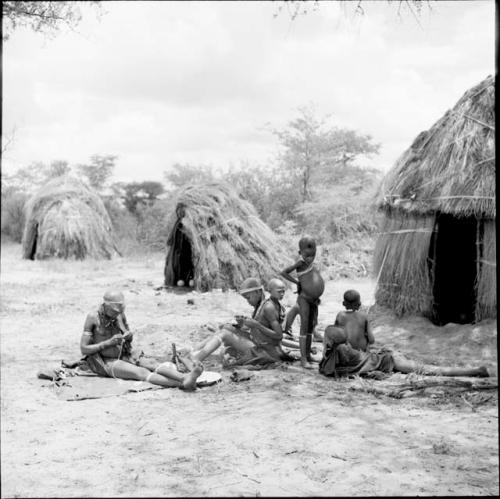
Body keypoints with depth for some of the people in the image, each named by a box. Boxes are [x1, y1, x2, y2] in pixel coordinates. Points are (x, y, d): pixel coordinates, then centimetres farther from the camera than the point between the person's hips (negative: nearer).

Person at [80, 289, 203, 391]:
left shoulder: (120, 314, 2)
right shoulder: (93, 317, -12)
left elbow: (129, 340, 15)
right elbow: (84, 349, -12)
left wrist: (130, 336, -10)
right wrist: (109, 342, -22)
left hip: (125, 356, 6)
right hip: (106, 363, -6)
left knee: (152, 364, -24)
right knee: (141, 372, -31)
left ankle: (186, 378, -49)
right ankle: (182, 384, -54)